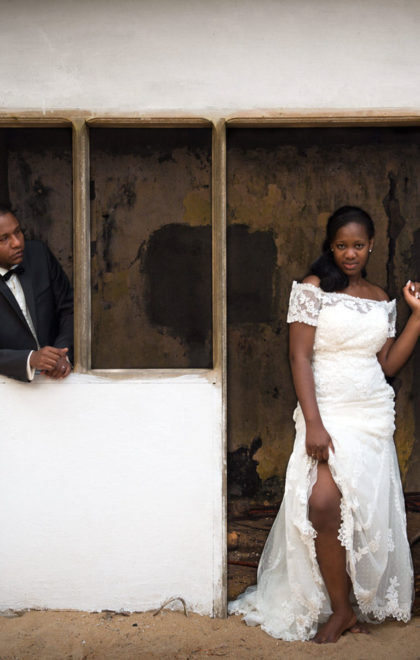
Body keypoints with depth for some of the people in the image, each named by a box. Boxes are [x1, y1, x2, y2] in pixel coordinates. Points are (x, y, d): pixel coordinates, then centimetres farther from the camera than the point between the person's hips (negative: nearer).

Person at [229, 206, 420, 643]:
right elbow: (300, 357, -9)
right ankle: (341, 608, -1)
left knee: (366, 509, 3)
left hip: (373, 414, 4)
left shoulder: (381, 299, 12)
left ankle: (354, 602, 19)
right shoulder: (313, 289, -3)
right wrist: (313, 423, -17)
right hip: (328, 412, -4)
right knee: (324, 503, -18)